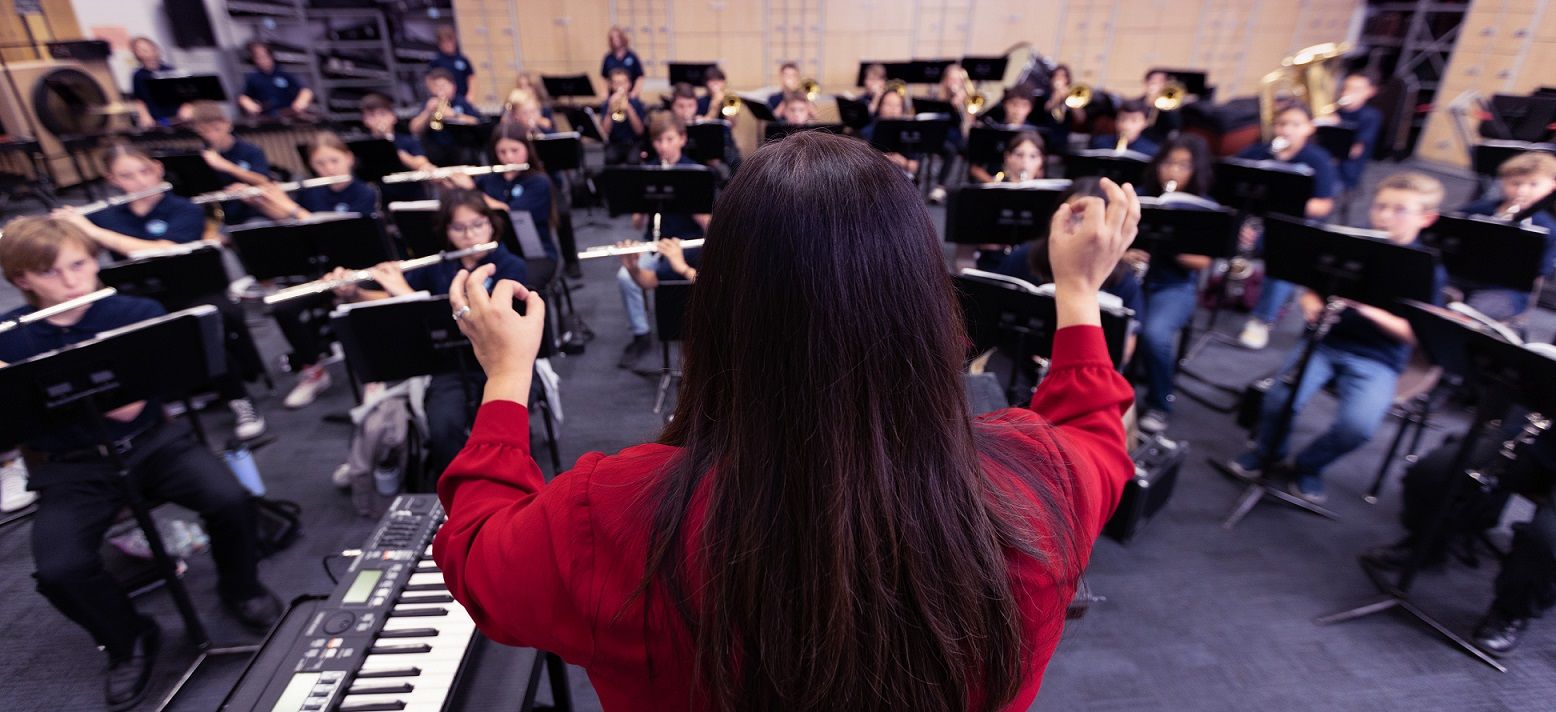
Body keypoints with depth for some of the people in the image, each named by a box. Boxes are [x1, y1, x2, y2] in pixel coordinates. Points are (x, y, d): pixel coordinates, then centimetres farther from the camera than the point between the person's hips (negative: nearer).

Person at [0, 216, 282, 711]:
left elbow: (128, 407, -17)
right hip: (72, 468, 1)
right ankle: (128, 643, 10)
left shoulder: (138, 314, -8)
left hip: (152, 442, -1)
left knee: (230, 500, -25)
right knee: (59, 569, -22)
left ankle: (240, 589, 8)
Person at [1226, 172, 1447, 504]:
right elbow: (1310, 291, 11)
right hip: (1325, 342, 2)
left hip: (1378, 360, -1)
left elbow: (1415, 334, -9)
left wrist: (1368, 309, -26)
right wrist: (1313, 306, -14)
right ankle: (1267, 451, 6)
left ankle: (1308, 465, 4)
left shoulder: (1429, 270, -3)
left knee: (1357, 425, -28)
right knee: (1280, 398, -26)